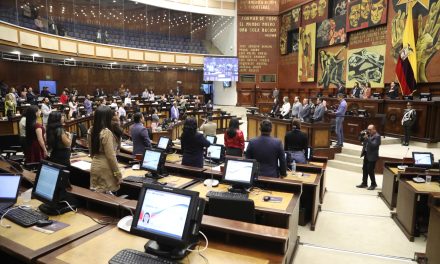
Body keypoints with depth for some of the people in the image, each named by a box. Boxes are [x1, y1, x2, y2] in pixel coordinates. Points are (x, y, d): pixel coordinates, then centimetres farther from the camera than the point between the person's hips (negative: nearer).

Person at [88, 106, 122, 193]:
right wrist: (118, 174, -12)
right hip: (105, 169, -8)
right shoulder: (106, 132, -20)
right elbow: (111, 156, -19)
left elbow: (91, 152, 15)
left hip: (95, 167, 8)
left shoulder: (91, 131, 4)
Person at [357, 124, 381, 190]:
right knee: (364, 169, 12)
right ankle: (364, 183, 22)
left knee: (370, 171, -3)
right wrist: (363, 136, -3)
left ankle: (373, 184, 15)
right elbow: (362, 140, 15)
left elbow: (373, 145, -25)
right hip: (366, 155, 8)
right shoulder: (368, 135, 10)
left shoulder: (377, 136, -14)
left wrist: (367, 138, -29)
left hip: (372, 156, -8)